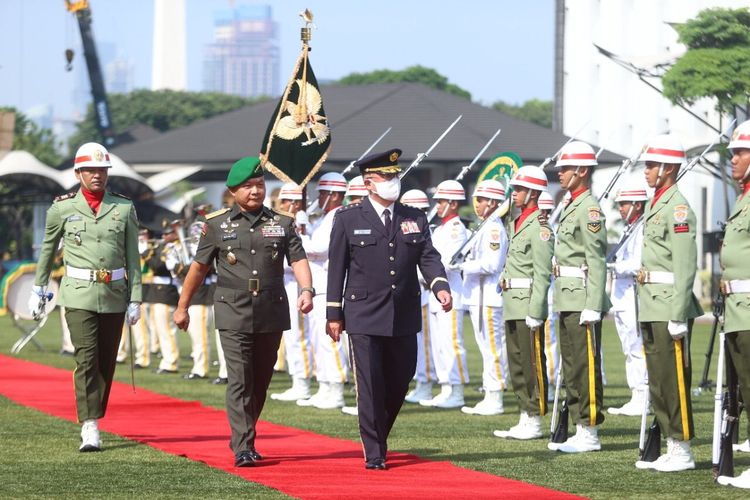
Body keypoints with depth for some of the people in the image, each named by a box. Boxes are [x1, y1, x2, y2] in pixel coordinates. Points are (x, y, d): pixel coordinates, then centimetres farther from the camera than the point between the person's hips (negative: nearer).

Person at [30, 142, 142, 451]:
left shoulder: (124, 208, 5)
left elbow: (133, 258, 7)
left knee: (107, 362, 7)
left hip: (114, 296, 3)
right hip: (80, 295, -2)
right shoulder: (62, 208, 2)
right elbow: (48, 248, 16)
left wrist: (135, 299, 3)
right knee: (86, 359, -13)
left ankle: (92, 419, 21)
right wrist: (39, 289, 20)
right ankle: (90, 429, -16)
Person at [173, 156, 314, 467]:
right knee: (240, 381, -11)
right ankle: (243, 448, -13)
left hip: (271, 316, 3)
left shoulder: (282, 224, 7)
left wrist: (306, 290, -22)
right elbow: (199, 267, 10)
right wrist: (182, 307, 13)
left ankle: (242, 439, 29)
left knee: (260, 382, 11)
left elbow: (298, 260, -2)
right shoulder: (218, 225, 4)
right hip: (234, 316, -3)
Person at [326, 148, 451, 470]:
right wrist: (334, 314, -1)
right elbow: (337, 268, 2)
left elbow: (428, 258, 4)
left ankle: (379, 435, 32)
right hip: (364, 316, -4)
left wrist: (440, 286, -17)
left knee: (399, 382, 9)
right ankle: (374, 453, 2)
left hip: (404, 318, 4)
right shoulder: (348, 220, 1)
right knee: (371, 386, -5)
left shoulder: (415, 219, 10)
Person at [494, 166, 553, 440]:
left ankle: (535, 422, 0)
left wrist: (535, 311, -20)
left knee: (532, 364, -4)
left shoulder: (539, 227, -13)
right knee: (517, 364, 12)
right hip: (512, 304, 10)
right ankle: (525, 419, 18)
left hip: (528, 303, -10)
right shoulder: (516, 222, 16)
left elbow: (542, 273, -17)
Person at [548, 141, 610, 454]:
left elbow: (596, 261, -18)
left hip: (582, 300, -10)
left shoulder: (589, 208, -12)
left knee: (586, 366, -6)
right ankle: (580, 431, 17)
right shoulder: (571, 207, 18)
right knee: (572, 367, 12)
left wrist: (592, 307, -22)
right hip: (568, 299, 10)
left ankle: (590, 433, -4)